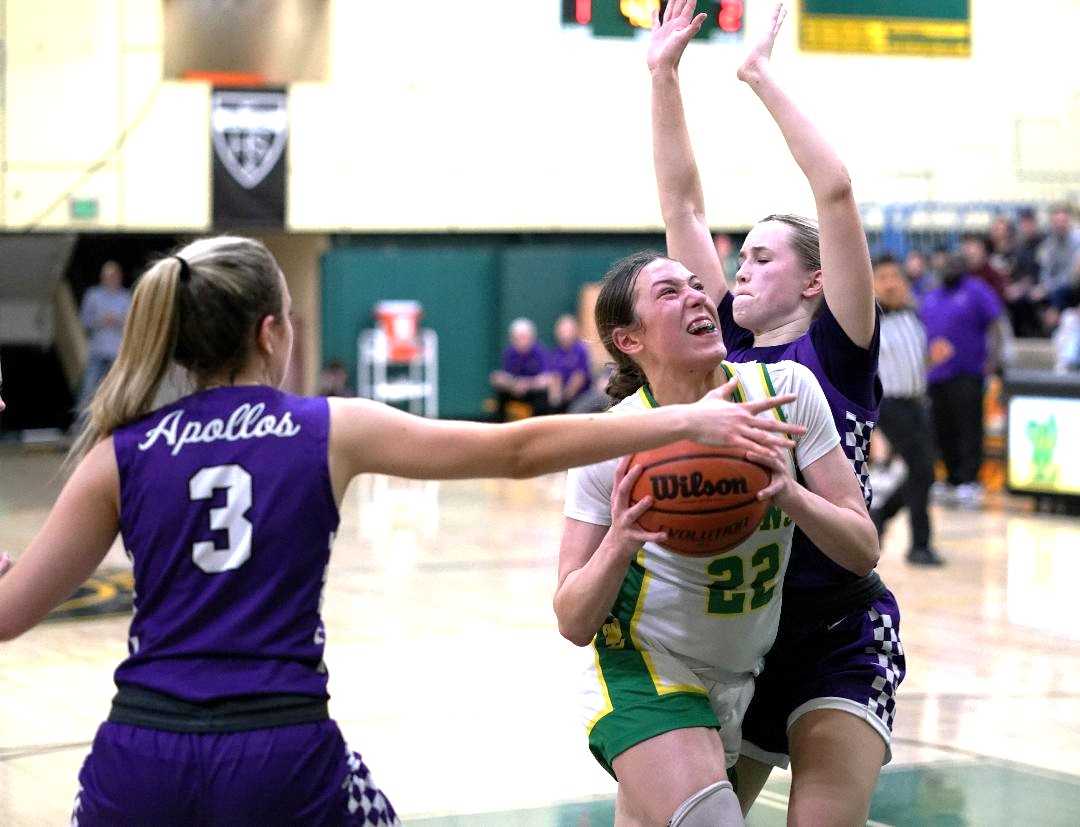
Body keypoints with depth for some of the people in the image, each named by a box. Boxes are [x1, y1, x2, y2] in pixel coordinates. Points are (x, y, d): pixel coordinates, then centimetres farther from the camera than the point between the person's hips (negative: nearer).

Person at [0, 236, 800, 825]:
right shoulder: (332, 431, 4)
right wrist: (686, 420, 9)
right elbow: (518, 450, 4)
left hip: (142, 752, 1)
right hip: (280, 756, -1)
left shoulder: (122, 454, 6)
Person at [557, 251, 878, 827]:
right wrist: (619, 545, -31)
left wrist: (791, 496, -27)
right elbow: (575, 624, -12)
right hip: (647, 672, -4)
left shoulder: (785, 389, -9)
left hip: (742, 681, 4)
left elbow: (864, 552, -8)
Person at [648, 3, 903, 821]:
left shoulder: (835, 353, -4)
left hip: (836, 638, -5)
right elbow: (682, 203, 9)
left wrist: (763, 78, -10)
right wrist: (664, 75, 7)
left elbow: (836, 192, -14)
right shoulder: (725, 346, 9)